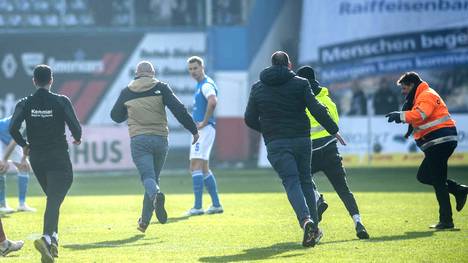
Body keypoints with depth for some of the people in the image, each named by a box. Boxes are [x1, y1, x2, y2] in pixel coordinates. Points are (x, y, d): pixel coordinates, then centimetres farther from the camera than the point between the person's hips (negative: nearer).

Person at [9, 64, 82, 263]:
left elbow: (13, 128, -11)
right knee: (54, 200, -11)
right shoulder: (61, 101, -6)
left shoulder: (25, 104, 0)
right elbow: (75, 126, -11)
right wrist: (77, 138, 12)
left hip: (36, 157, 4)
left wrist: (24, 145, 7)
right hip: (58, 158, -4)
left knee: (53, 198, 22)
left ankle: (53, 238, 19)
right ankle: (47, 237, -32)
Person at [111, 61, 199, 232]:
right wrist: (194, 130, -3)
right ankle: (145, 220, 18)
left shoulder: (127, 92, 8)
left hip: (139, 140, -1)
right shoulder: (160, 88, 3)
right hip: (160, 139, 1)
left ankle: (156, 195, -45)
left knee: (148, 177, -9)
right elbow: (178, 109, -7)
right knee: (153, 177, 15)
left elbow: (116, 116, 20)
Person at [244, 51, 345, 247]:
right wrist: (333, 130, 4)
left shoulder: (258, 88, 7)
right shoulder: (300, 84, 2)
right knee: (306, 181, 15)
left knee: (291, 182, -7)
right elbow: (317, 110, -5)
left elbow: (250, 119, 9)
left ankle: (306, 220, -32)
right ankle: (315, 228, 15)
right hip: (301, 139, 1)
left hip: (275, 143, -1)